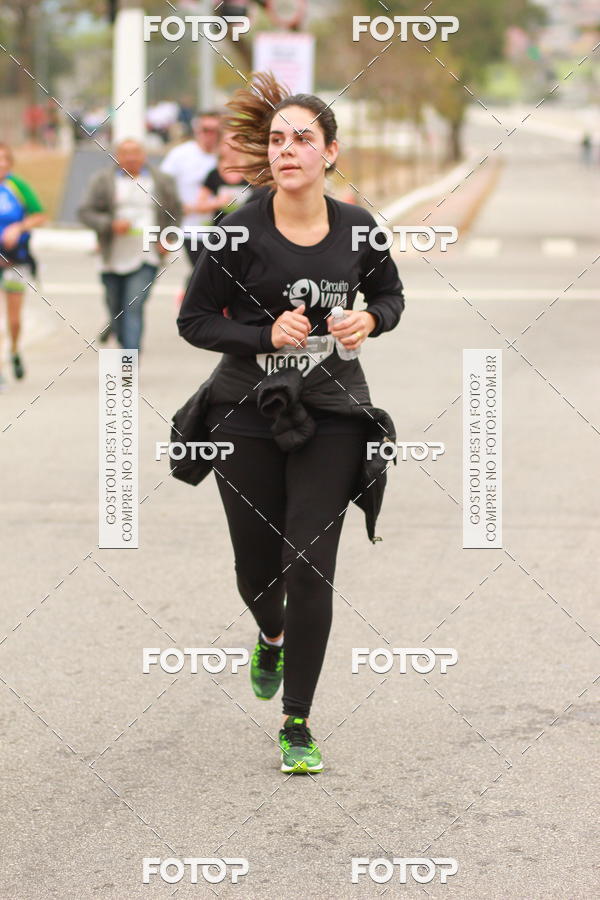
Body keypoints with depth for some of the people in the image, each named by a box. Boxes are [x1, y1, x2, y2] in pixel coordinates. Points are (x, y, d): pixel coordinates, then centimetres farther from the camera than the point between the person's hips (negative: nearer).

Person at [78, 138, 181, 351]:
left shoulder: (161, 181, 6)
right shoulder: (103, 180, 2)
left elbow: (174, 213, 17)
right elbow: (86, 212, -1)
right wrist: (110, 224, -16)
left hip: (146, 259, -1)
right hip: (113, 259, 1)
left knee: (134, 307, -13)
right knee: (116, 307, 11)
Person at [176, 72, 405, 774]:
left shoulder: (358, 229, -4)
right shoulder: (241, 230, -10)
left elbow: (389, 293, 15)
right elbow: (194, 320, -4)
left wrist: (370, 320, -8)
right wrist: (266, 335, -19)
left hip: (331, 415, 0)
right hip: (248, 413, 0)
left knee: (311, 569, -6)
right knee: (257, 566, 10)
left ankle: (298, 724, 7)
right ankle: (271, 636, 48)